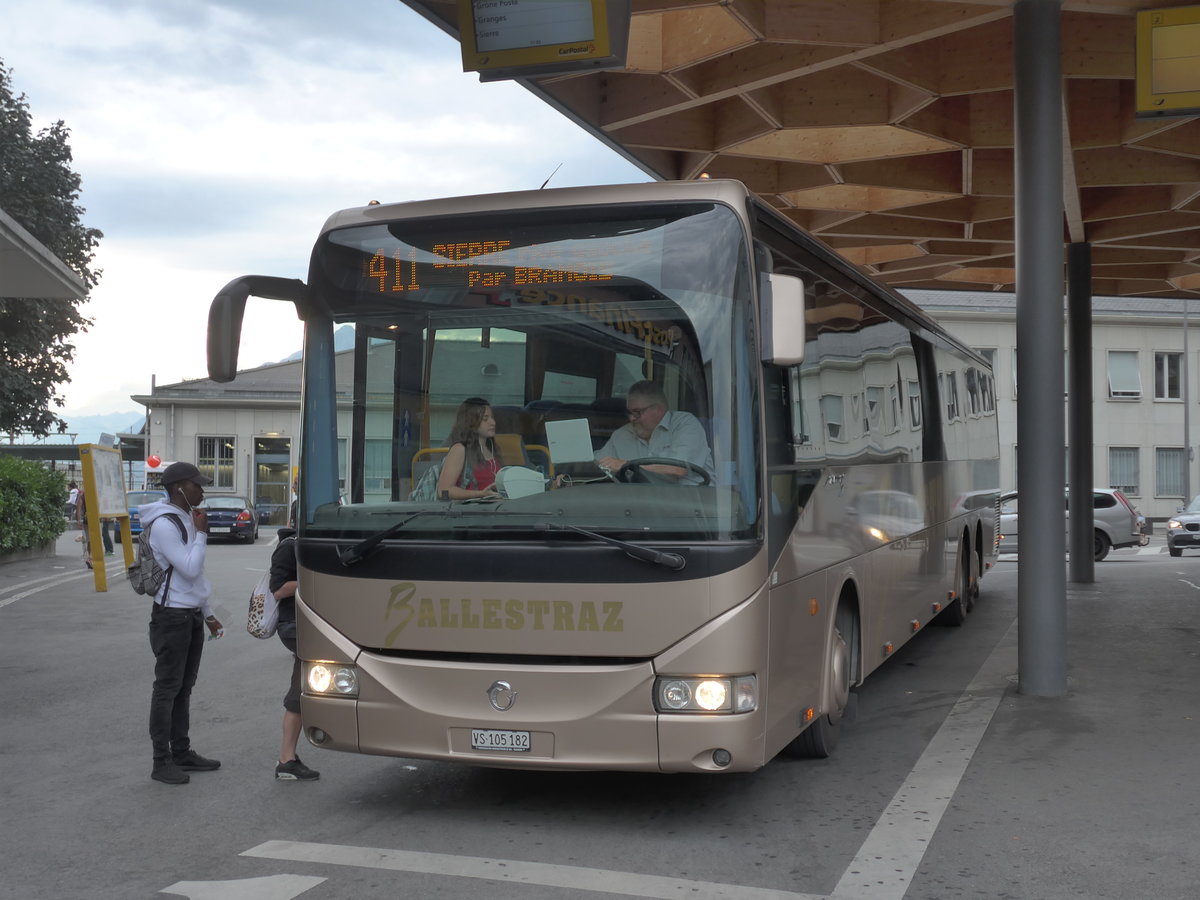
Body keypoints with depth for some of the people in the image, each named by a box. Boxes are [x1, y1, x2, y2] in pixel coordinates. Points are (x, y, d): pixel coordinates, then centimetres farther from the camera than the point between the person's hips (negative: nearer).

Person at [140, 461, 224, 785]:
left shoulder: (187, 519, 14)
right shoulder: (164, 525, -16)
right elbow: (190, 569, -21)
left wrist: (207, 613, 21)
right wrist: (201, 533, -12)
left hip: (192, 614, 9)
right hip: (172, 616, -9)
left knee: (184, 687, 13)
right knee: (167, 688, -4)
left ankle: (181, 752, 20)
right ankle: (161, 762, 0)